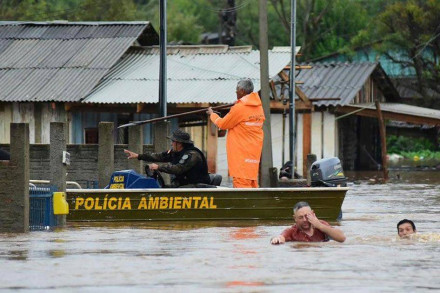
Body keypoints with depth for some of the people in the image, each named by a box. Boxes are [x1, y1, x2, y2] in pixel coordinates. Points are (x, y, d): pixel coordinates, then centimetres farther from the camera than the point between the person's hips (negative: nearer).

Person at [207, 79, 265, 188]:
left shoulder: (239, 108, -16)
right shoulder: (259, 107, 7)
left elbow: (222, 124, -4)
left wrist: (212, 114, 13)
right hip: (254, 153, 8)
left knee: (241, 183, -9)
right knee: (252, 182, 12)